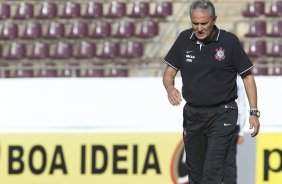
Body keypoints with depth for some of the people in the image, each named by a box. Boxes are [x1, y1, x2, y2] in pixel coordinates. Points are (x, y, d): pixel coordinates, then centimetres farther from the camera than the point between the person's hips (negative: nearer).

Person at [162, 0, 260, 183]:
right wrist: (170, 88, -18)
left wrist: (254, 112, -6)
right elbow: (169, 72, 6)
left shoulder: (229, 41, -9)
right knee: (194, 169, 12)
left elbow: (247, 76, -2)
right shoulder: (184, 40, 0)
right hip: (193, 113, 4)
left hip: (222, 115, -4)